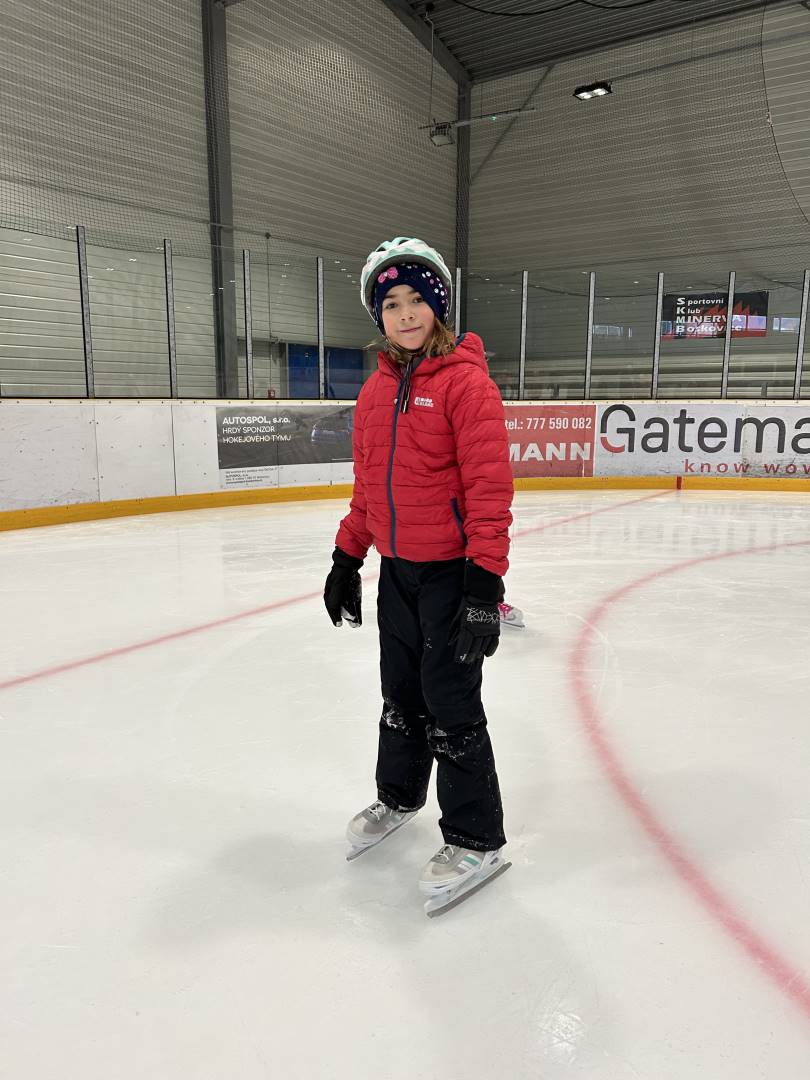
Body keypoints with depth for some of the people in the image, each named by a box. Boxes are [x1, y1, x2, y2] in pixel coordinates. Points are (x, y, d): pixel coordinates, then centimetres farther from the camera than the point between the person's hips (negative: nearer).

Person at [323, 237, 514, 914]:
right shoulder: (376, 389, 9)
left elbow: (490, 485, -18)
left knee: (450, 703, 0)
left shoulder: (465, 381, -13)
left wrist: (485, 581, -22)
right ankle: (399, 797, 42)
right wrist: (347, 557, 14)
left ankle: (476, 841, 18)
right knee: (401, 693, 19)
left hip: (452, 571, -6)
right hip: (396, 569, 7)